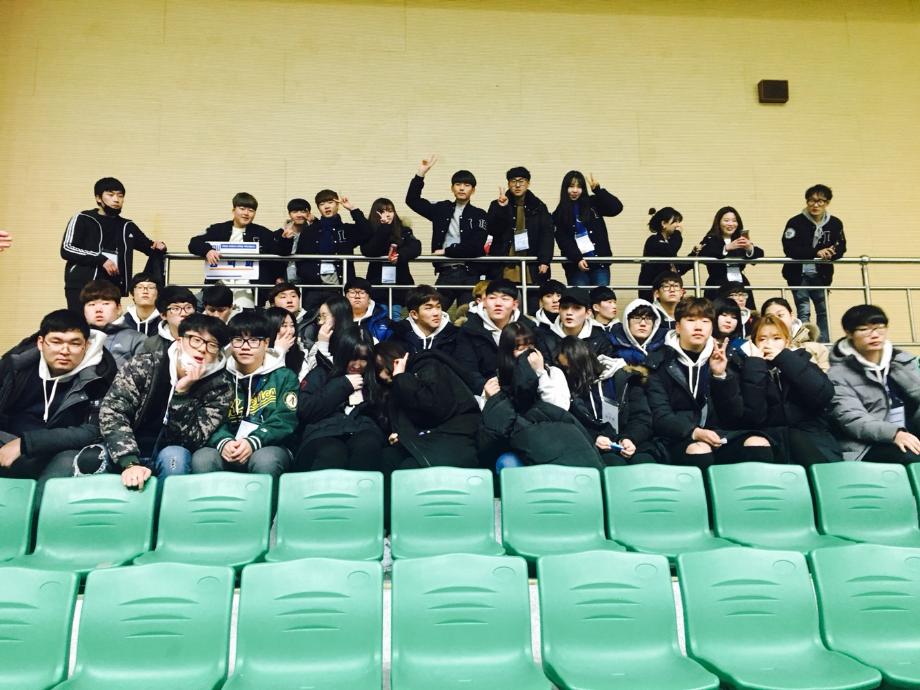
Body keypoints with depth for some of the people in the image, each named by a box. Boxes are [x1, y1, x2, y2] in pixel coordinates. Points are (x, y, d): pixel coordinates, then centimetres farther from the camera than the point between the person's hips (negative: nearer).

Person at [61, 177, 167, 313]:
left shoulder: (127, 226, 17)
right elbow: (66, 249, -5)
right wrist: (101, 259, -15)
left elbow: (150, 248, 25)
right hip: (81, 287, -3)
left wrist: (159, 247, 0)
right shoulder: (82, 219, 5)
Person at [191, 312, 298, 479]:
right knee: (201, 458, -29)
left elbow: (283, 421, -6)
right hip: (229, 450, 2)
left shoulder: (285, 377, 5)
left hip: (270, 448, -2)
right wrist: (224, 442, -19)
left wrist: (252, 442, -24)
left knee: (264, 459, -36)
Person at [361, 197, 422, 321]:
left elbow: (416, 248, -7)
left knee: (395, 319, -2)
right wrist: (383, 227, -15)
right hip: (377, 282, -1)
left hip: (399, 282, 1)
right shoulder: (369, 232, 4)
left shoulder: (404, 231, 8)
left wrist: (400, 256, -27)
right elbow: (369, 251, -13)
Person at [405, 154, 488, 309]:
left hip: (469, 275, -2)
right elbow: (412, 200, 8)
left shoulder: (479, 215, 1)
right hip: (445, 273, 2)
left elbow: (475, 247, -11)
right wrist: (421, 173, -2)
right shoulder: (441, 209, 11)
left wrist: (446, 251, -9)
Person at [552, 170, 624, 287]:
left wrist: (598, 190, -13)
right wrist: (577, 259, -17)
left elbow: (617, 207, -5)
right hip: (576, 266, -1)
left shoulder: (593, 204, 8)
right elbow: (563, 241, -3)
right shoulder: (559, 214, 6)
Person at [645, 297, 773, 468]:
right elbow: (660, 417, -8)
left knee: (758, 443, -26)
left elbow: (733, 416, 5)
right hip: (679, 440, -4)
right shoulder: (659, 362, 1)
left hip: (720, 438, 4)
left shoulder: (720, 360, 14)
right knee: (699, 450, -37)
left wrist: (721, 376, -8)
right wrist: (694, 432, -26)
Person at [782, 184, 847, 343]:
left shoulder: (835, 223, 0)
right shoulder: (795, 222, -11)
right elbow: (789, 249, -20)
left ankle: (824, 346, 21)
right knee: (803, 311, -4)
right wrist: (816, 253, -30)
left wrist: (831, 253, -22)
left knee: (823, 311, 11)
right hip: (799, 274, -4)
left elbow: (841, 247, 2)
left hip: (821, 275, 4)